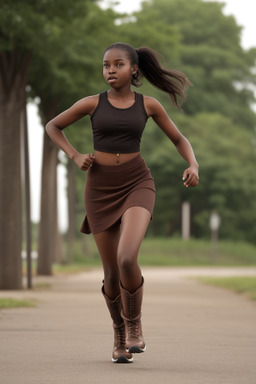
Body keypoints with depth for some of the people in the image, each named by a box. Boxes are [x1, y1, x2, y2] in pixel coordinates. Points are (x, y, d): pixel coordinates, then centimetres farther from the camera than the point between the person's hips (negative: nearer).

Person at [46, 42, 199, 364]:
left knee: (127, 259, -25)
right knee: (112, 271, 5)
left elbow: (179, 139, 11)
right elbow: (52, 126, 12)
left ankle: (134, 323, -1)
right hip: (100, 189, 1)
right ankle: (119, 335, 29)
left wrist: (193, 166, -9)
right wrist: (75, 156, -4)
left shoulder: (148, 105, 1)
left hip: (136, 185, -1)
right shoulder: (92, 103, 0)